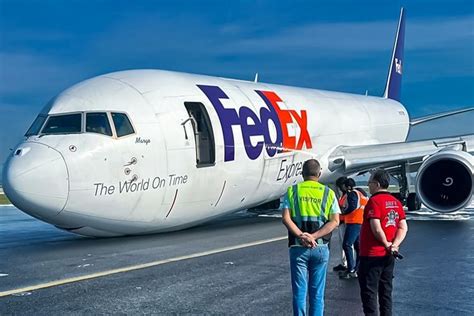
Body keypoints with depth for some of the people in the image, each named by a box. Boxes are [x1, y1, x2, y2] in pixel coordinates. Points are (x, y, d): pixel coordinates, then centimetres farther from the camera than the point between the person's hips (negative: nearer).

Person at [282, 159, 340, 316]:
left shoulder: (292, 191, 3)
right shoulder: (328, 193, 5)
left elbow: (286, 218, -9)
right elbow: (335, 221, -5)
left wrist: (301, 236, -15)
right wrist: (314, 236, -12)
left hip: (298, 247, -1)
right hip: (321, 248, 1)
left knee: (299, 292, 5)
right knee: (317, 293, 8)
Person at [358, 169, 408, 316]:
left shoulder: (374, 201, -14)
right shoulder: (396, 202, 9)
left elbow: (376, 228, -22)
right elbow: (403, 228, 5)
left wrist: (386, 244, -8)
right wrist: (394, 244, -5)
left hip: (372, 255, -7)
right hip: (388, 256, 7)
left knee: (369, 291, 0)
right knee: (386, 291, 15)